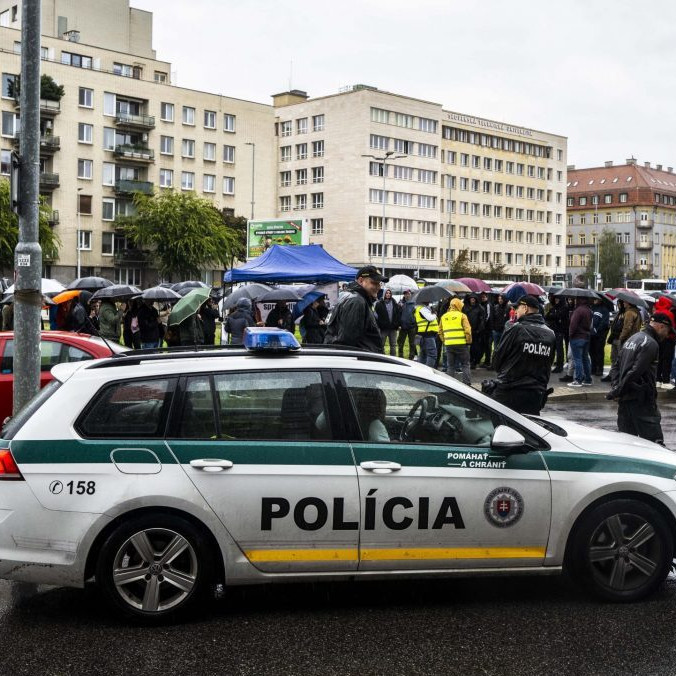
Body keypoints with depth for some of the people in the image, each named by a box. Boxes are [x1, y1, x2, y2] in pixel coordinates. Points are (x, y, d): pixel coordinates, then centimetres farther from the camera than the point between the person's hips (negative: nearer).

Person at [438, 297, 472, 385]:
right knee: (465, 365, 7)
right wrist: (469, 341, 1)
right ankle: (466, 384, 3)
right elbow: (467, 330, -10)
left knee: (450, 366, 11)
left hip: (448, 344, 4)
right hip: (461, 344, -4)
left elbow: (440, 332, 13)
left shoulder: (443, 317, 10)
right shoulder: (462, 316, -5)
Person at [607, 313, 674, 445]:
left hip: (624, 398, 9)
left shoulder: (632, 339, 17)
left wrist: (616, 389, 12)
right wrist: (617, 391, -14)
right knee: (654, 441, -8)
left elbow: (619, 366, 18)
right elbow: (635, 371, -19)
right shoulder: (651, 344, -13)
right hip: (642, 399, -9)